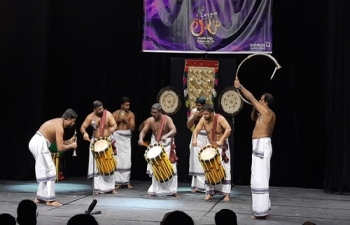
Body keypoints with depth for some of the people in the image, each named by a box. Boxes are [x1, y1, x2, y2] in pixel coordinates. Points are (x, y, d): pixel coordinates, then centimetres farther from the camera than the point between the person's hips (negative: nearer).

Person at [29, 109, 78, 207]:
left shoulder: (58, 122, 13)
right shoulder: (59, 127, -18)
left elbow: (56, 141, 19)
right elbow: (60, 148, -19)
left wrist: (68, 141, 8)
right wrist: (71, 146, -4)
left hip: (36, 143, 10)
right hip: (39, 144, -10)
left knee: (44, 171, 16)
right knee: (49, 171, -6)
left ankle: (40, 197, 21)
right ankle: (50, 199, -5)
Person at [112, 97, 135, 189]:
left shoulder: (131, 114, 2)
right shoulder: (115, 114, -2)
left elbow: (132, 128, -5)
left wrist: (126, 120, -14)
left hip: (127, 138, 2)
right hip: (117, 137, -2)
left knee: (127, 160, -1)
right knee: (118, 160, -2)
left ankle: (127, 181, 6)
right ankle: (118, 182, 2)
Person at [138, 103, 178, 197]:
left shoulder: (167, 119, -19)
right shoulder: (150, 120, -9)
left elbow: (174, 130, -32)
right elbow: (143, 131, -8)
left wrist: (166, 136, -51)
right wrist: (141, 139, -30)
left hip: (167, 145, -3)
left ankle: (172, 190, 8)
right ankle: (155, 190, 14)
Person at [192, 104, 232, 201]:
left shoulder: (219, 118, -25)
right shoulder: (203, 119, -11)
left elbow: (228, 129, -35)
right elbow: (196, 129, -8)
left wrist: (221, 140, -44)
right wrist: (194, 139, -29)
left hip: (222, 147, -5)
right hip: (210, 147, 5)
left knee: (225, 169, -6)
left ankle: (227, 194, -5)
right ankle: (209, 193, 11)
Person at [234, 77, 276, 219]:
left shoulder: (267, 112, -13)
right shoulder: (267, 114, 14)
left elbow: (251, 98, -10)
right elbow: (253, 118, 29)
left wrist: (240, 87, -1)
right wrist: (254, 108, 12)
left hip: (262, 145, -11)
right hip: (261, 146, 11)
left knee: (260, 178, -11)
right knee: (260, 178, 15)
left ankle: (262, 211, -11)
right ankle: (263, 209, 21)